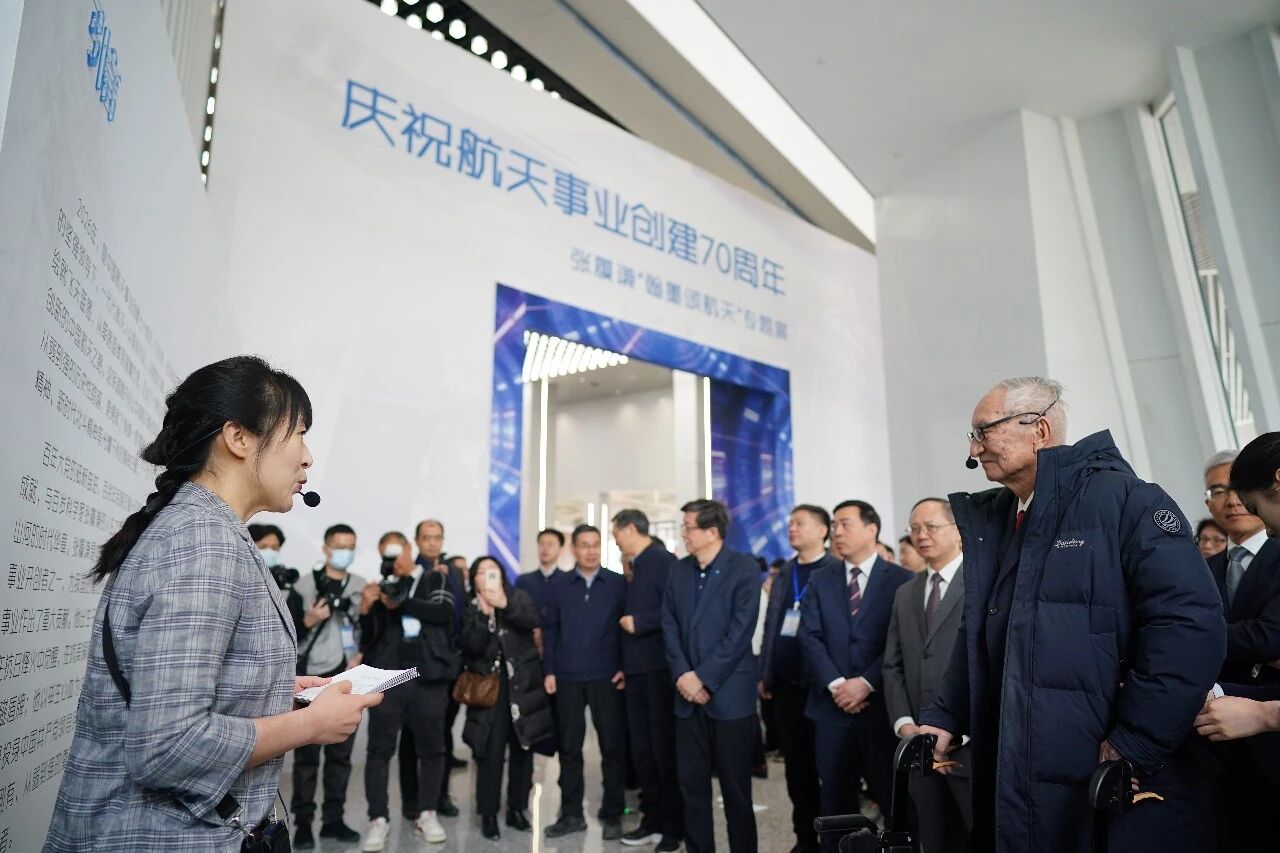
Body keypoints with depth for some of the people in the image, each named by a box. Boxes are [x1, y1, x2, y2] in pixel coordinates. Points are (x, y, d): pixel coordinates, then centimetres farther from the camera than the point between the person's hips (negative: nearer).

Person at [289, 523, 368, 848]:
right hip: (312, 679, -3)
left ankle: (333, 819, 16)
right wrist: (309, 620, -19)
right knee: (307, 753, 2)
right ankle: (303, 823, 12)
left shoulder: (361, 585, 9)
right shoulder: (306, 583, 0)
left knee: (341, 753, 7)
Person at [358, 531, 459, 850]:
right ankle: (378, 819, 11)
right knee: (380, 749, 1)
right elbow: (368, 640, 4)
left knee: (431, 748, 6)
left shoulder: (436, 579, 8)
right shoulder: (382, 589, 11)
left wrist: (400, 604, -13)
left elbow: (444, 612, -10)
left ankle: (427, 815, 19)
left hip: (429, 678, -1)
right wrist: (366, 610, -14)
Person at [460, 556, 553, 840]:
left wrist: (505, 605, -25)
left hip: (522, 684, 1)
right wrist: (484, 614, -18)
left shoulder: (519, 597, 4)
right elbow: (471, 647, -10)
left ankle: (517, 809, 22)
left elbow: (531, 622, -15)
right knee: (490, 752, -2)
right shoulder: (472, 609, 4)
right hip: (489, 687, -1)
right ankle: (488, 814, 11)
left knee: (522, 749, 8)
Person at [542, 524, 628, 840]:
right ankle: (571, 814, 22)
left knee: (612, 747, 5)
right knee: (569, 747, 10)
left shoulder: (618, 584, 1)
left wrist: (625, 667, -5)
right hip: (568, 678, 2)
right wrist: (549, 671, 1)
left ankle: (612, 815, 18)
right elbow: (550, 631, 7)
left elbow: (627, 627, 1)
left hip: (606, 677, -1)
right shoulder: (558, 587, 7)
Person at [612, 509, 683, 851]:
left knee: (665, 749, 2)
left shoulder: (663, 560, -12)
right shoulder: (638, 566, 15)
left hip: (659, 669, -8)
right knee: (641, 750, 12)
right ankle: (653, 819, 24)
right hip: (637, 671, 8)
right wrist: (624, 665, 15)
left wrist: (638, 622, -16)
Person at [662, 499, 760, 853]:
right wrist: (683, 674, -7)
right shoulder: (678, 571, 9)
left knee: (735, 786, 5)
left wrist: (704, 678, -14)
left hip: (729, 691, -5)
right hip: (688, 692, 5)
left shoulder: (744, 569, -7)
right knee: (691, 783, 11)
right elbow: (669, 626, 7)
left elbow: (740, 631, -13)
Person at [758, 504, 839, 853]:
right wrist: (764, 674, 10)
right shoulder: (784, 573, 13)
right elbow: (770, 625, 14)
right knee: (796, 768, 13)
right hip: (785, 684, 6)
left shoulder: (838, 571, -5)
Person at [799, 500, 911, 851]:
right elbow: (809, 637, 1)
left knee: (889, 795, 6)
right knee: (835, 798, 11)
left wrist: (866, 683, -14)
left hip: (882, 704, -2)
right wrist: (835, 684, -11)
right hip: (832, 705, 3)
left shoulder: (902, 580, -1)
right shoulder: (820, 579, 8)